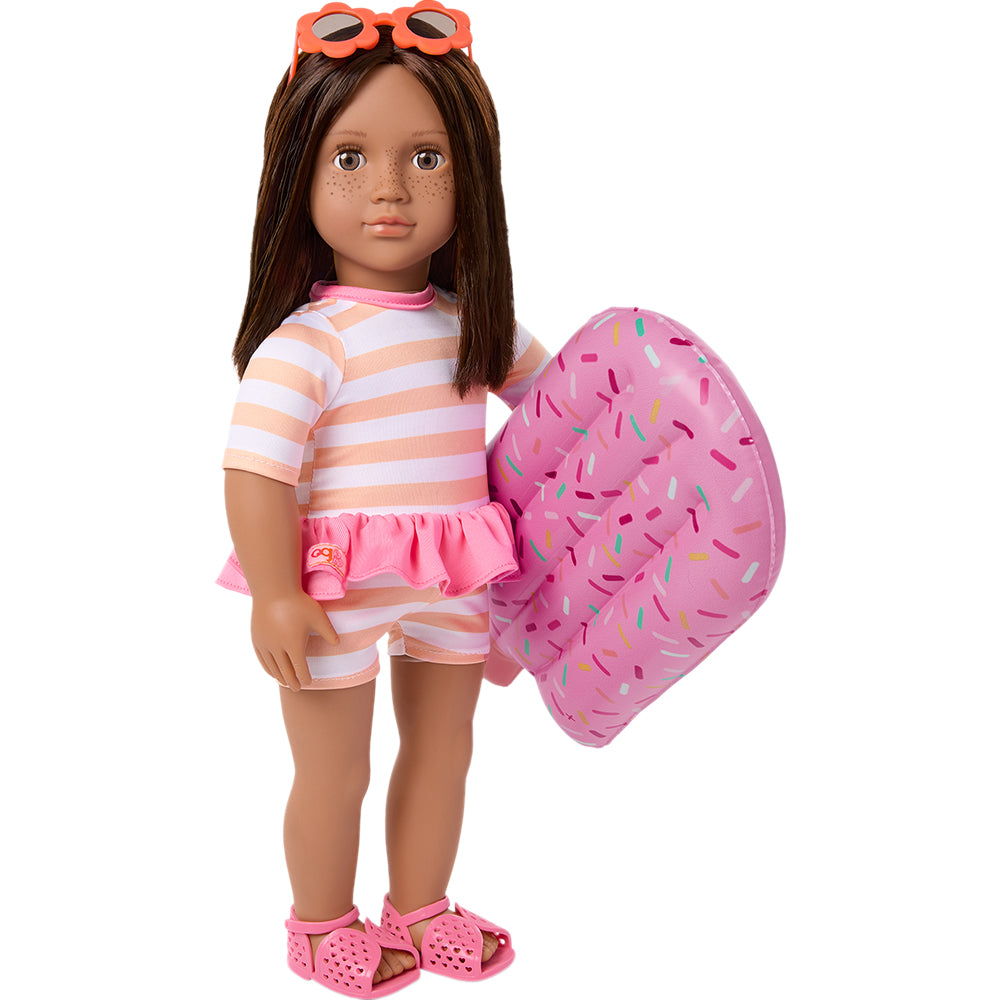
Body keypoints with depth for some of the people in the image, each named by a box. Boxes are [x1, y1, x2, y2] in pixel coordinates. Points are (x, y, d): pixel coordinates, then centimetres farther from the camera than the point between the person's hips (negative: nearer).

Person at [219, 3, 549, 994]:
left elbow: (554, 390, 20)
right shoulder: (305, 342, -19)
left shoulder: (472, 323, 3)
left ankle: (419, 909, 42)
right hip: (336, 593, -6)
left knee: (442, 750, 20)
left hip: (450, 586, 7)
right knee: (335, 772, 10)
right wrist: (276, 596, -23)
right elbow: (255, 471, -21)